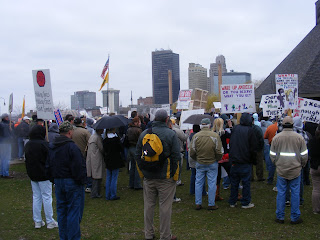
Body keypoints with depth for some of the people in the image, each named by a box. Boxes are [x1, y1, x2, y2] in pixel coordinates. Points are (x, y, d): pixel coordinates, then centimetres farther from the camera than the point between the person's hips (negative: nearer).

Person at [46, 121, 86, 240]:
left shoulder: (51, 147, 8)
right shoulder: (71, 147, -18)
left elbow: (48, 166, 15)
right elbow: (78, 167, -19)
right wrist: (81, 180, -8)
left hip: (58, 182, 8)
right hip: (72, 182, -7)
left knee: (61, 210, 16)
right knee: (74, 211, 1)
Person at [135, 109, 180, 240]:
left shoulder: (144, 134, 5)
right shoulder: (170, 134, -8)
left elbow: (137, 155, 9)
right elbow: (176, 156, -10)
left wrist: (142, 173, 13)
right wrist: (174, 175, -2)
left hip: (148, 177, 4)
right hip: (166, 178, -4)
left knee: (149, 205, 14)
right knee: (165, 207, 3)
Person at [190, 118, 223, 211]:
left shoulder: (196, 136, -5)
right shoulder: (215, 136, -11)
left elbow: (192, 152, -2)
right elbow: (219, 152, -10)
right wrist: (217, 159, 9)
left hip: (200, 164, 2)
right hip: (212, 163, -2)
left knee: (198, 183, 11)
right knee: (212, 184, 6)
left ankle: (198, 203, 15)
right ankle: (211, 204, 12)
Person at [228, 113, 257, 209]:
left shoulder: (235, 129, 3)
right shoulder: (250, 131, -9)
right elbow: (253, 148, -7)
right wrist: (254, 160, 4)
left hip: (234, 161, 4)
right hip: (245, 161, -4)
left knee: (234, 182, 11)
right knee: (246, 182, 4)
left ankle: (232, 202, 18)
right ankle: (246, 203, 10)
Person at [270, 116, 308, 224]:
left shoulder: (276, 137, -3)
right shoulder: (299, 137, -5)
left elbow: (272, 155, 2)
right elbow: (304, 155, 0)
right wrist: (301, 165, 16)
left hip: (281, 170, 1)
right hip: (295, 171, -1)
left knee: (281, 192, 7)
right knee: (295, 193, 7)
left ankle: (280, 217, 14)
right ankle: (295, 217, 14)